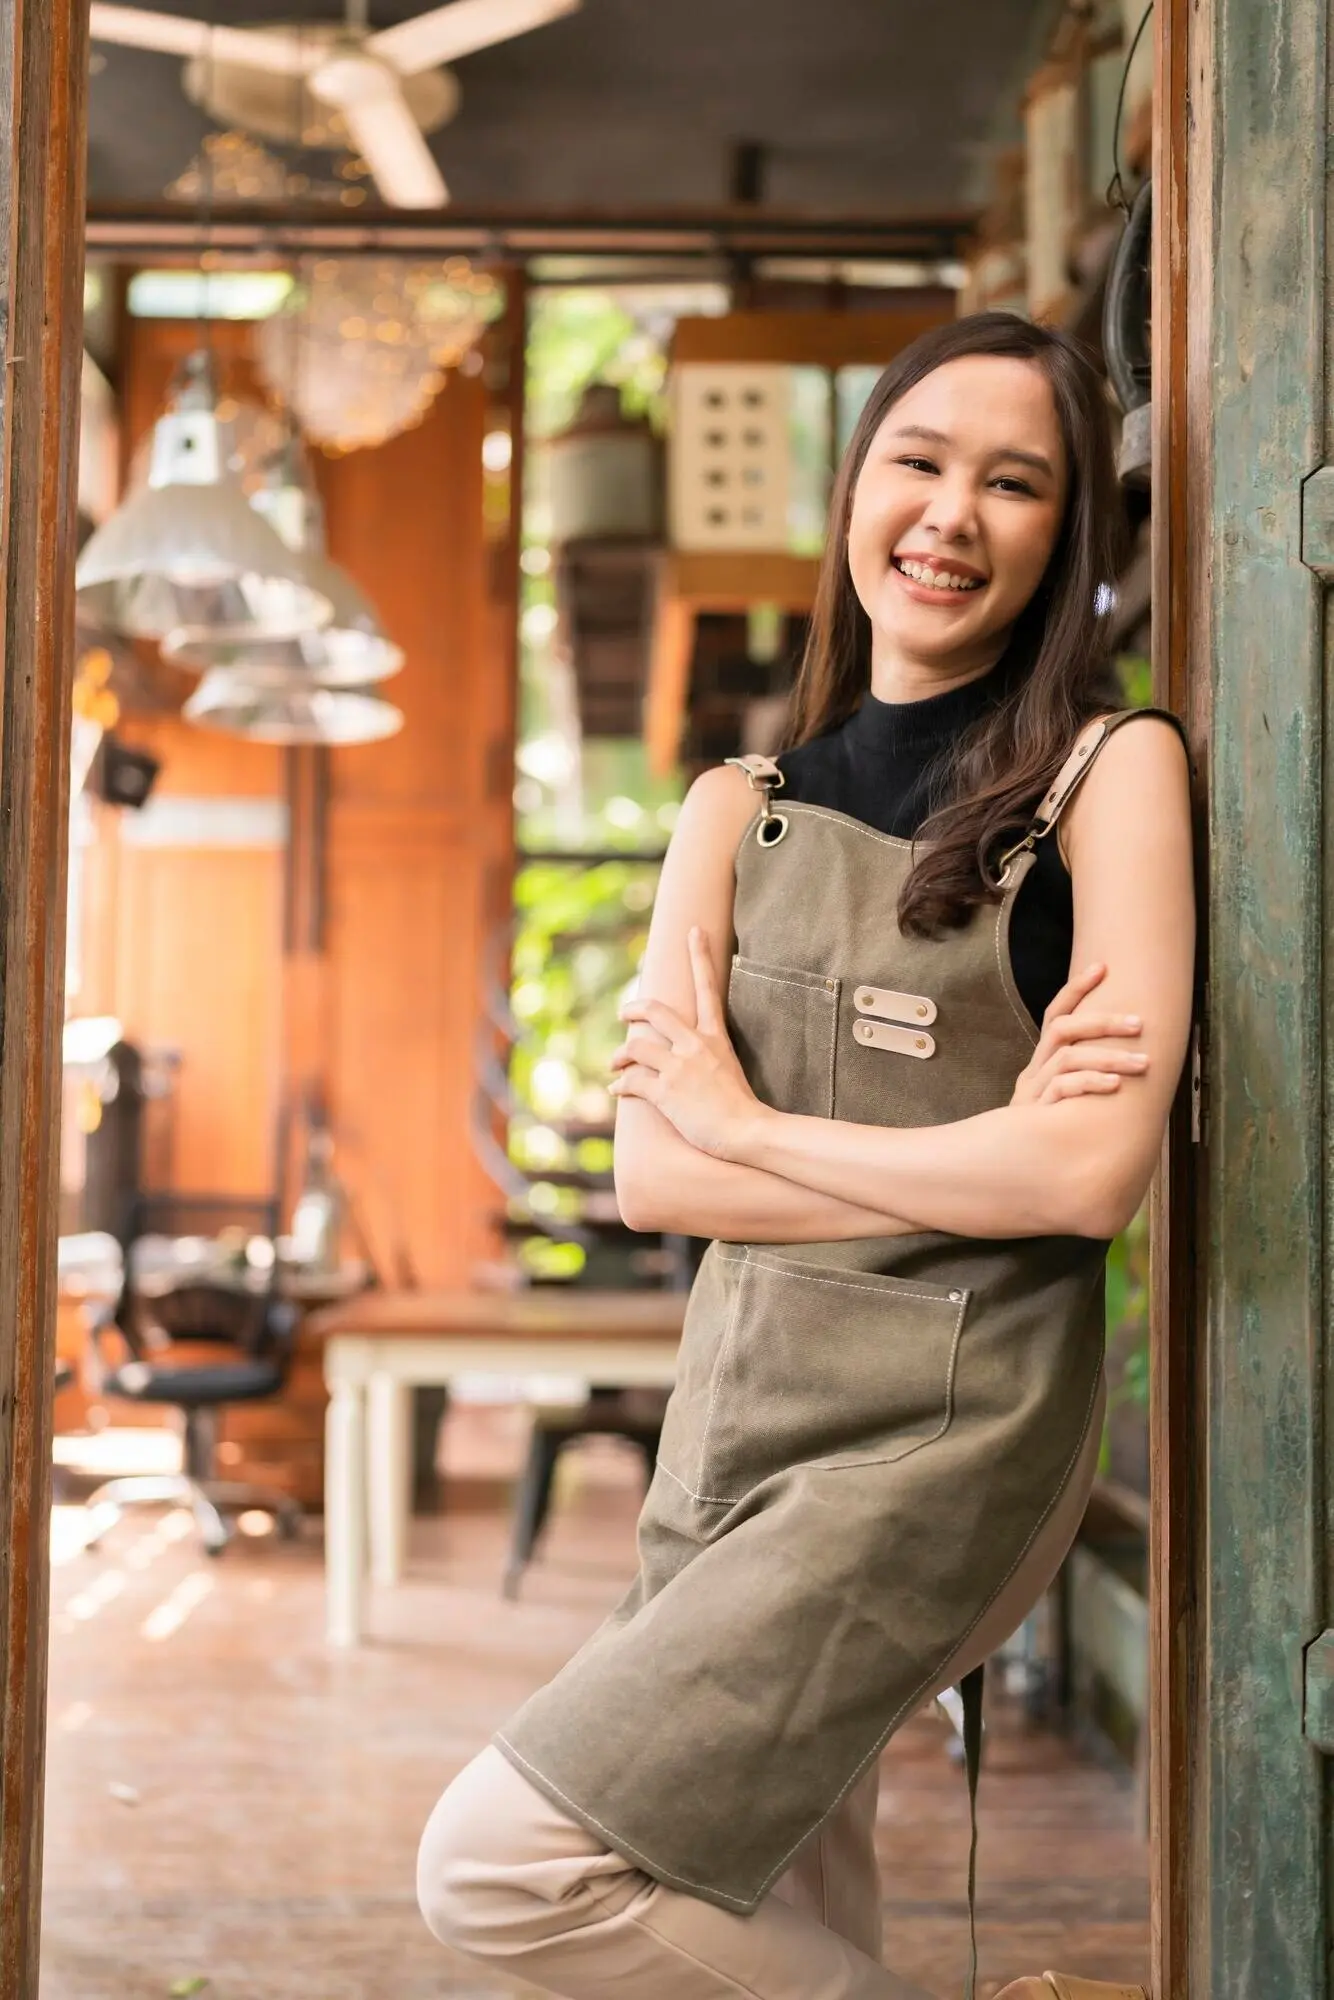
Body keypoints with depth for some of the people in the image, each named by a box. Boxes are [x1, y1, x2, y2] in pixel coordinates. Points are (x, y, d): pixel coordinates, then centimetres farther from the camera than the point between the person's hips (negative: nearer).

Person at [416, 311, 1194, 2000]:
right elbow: (648, 1174, 0)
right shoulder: (740, 807, 9)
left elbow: (1096, 1174, -15)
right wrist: (967, 1160, -12)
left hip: (946, 1424, -5)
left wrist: (747, 1121, -5)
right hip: (733, 1403, 5)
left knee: (503, 1859, -13)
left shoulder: (1109, 769, -3)